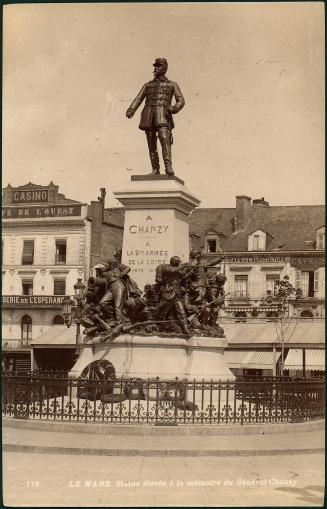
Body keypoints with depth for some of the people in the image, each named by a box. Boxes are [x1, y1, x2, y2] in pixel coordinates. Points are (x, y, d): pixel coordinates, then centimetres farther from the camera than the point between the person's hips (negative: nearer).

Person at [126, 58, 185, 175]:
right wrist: (131, 110, -6)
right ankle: (155, 169, 3)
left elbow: (181, 101, 6)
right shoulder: (147, 85, 25)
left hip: (162, 115, -3)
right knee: (151, 143, 0)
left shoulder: (172, 85, 18)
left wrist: (173, 109, -16)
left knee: (164, 139, -22)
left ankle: (168, 167, -30)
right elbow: (138, 99, 13)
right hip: (148, 115, 4)